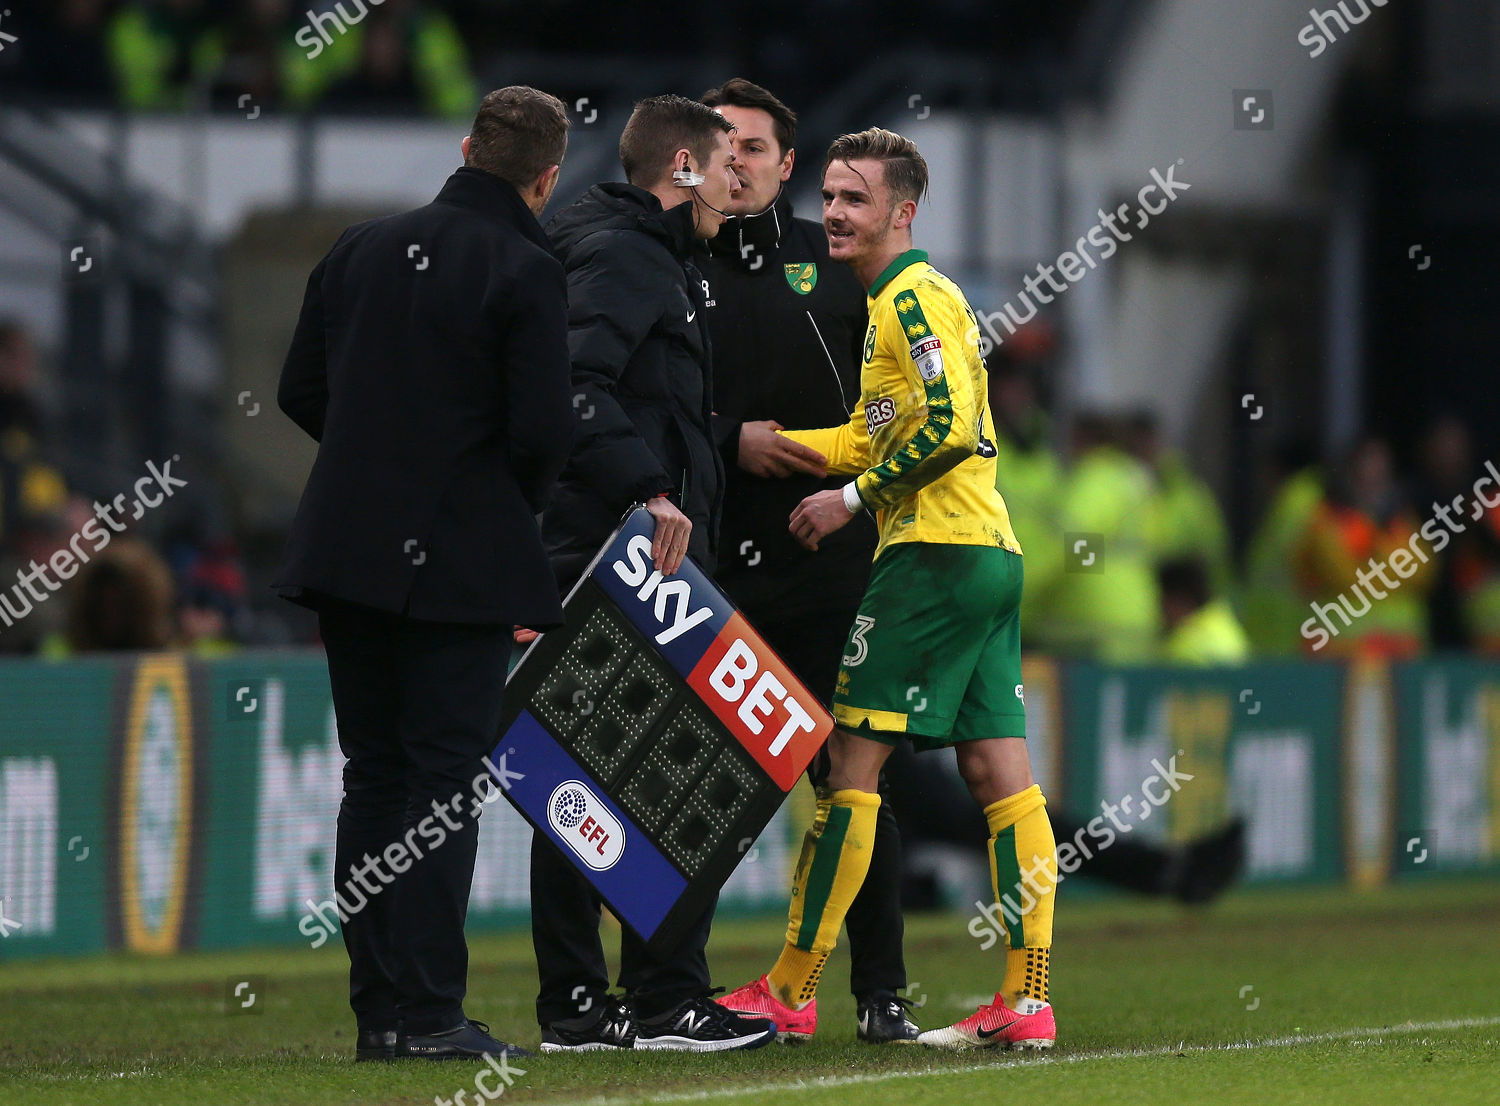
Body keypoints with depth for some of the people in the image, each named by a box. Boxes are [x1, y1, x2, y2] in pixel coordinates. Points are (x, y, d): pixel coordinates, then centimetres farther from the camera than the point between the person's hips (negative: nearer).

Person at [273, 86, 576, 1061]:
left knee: (373, 777, 10)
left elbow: (301, 393, 11)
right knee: (445, 778, -2)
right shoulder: (526, 273, -10)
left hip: (346, 543, 6)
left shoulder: (364, 249, 9)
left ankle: (376, 1010, 10)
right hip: (460, 560, -6)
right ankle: (427, 1010, -5)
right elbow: (544, 431, -14)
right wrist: (520, 504, 6)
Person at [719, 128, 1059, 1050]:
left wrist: (852, 500, -12)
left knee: (852, 755, -7)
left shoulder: (913, 297, -8)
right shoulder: (907, 297, 22)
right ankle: (1029, 1000, -1)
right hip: (989, 555, 10)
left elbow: (948, 425, -19)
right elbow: (877, 434, 27)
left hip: (935, 553, -10)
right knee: (998, 768, 3)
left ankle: (792, 991, -5)